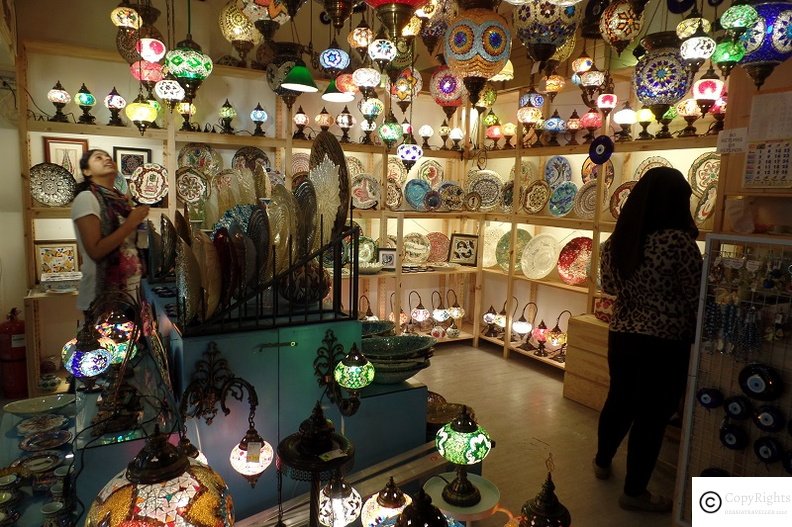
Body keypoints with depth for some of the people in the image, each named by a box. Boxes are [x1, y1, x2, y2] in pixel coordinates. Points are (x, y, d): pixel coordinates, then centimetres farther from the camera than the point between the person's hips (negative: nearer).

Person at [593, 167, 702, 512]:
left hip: (621, 336, 6)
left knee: (619, 401, 23)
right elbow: (696, 297, -11)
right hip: (665, 344, -6)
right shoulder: (678, 240, -18)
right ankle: (634, 491, 23)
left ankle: (602, 461, 42)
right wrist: (698, 335, 5)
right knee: (652, 416, 8)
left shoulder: (614, 241, 0)